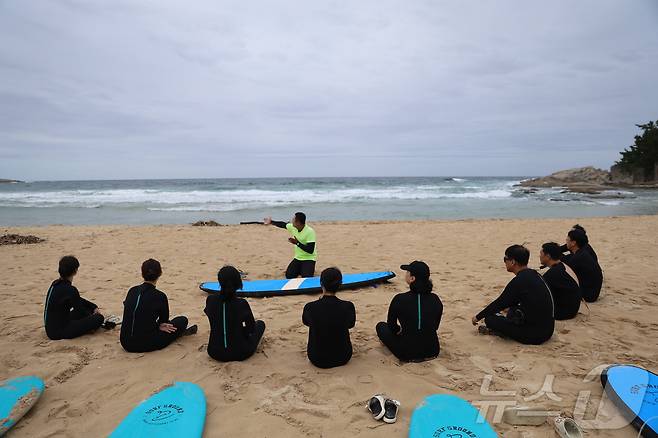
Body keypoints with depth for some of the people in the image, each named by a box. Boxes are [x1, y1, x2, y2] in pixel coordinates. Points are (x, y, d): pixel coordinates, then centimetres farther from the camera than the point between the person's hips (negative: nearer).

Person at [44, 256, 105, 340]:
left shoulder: (55, 284, 5)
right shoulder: (70, 290, -23)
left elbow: (79, 300, 18)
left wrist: (95, 307, 16)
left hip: (51, 328, 9)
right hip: (58, 332, -9)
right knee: (99, 318, -14)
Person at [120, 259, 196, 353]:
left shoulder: (132, 291, 2)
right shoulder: (159, 296, -12)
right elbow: (164, 319, 7)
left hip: (125, 343, 6)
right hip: (145, 345, -6)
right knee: (182, 320, 10)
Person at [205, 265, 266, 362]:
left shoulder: (210, 300, -12)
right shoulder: (242, 304, -21)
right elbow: (251, 328, -4)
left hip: (215, 353, 6)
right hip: (240, 354, -5)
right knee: (260, 324, 22)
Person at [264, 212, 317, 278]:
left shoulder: (310, 232, -27)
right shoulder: (293, 227, -6)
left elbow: (310, 250, -29)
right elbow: (283, 224, 16)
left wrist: (297, 243, -28)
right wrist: (271, 222, 17)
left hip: (309, 259, -7)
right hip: (298, 258, 7)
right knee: (288, 276, -2)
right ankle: (301, 270, 25)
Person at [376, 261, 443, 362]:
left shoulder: (399, 299, -17)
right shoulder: (435, 299, -6)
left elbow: (391, 325, -1)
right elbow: (435, 327, 9)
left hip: (408, 354, -4)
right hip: (432, 352, 4)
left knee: (381, 326, 19)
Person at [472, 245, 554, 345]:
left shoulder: (519, 281, -18)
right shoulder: (534, 274, 8)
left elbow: (500, 303, -9)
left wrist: (478, 317, 3)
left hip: (535, 335, -9)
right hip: (548, 329, 9)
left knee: (489, 319, -9)